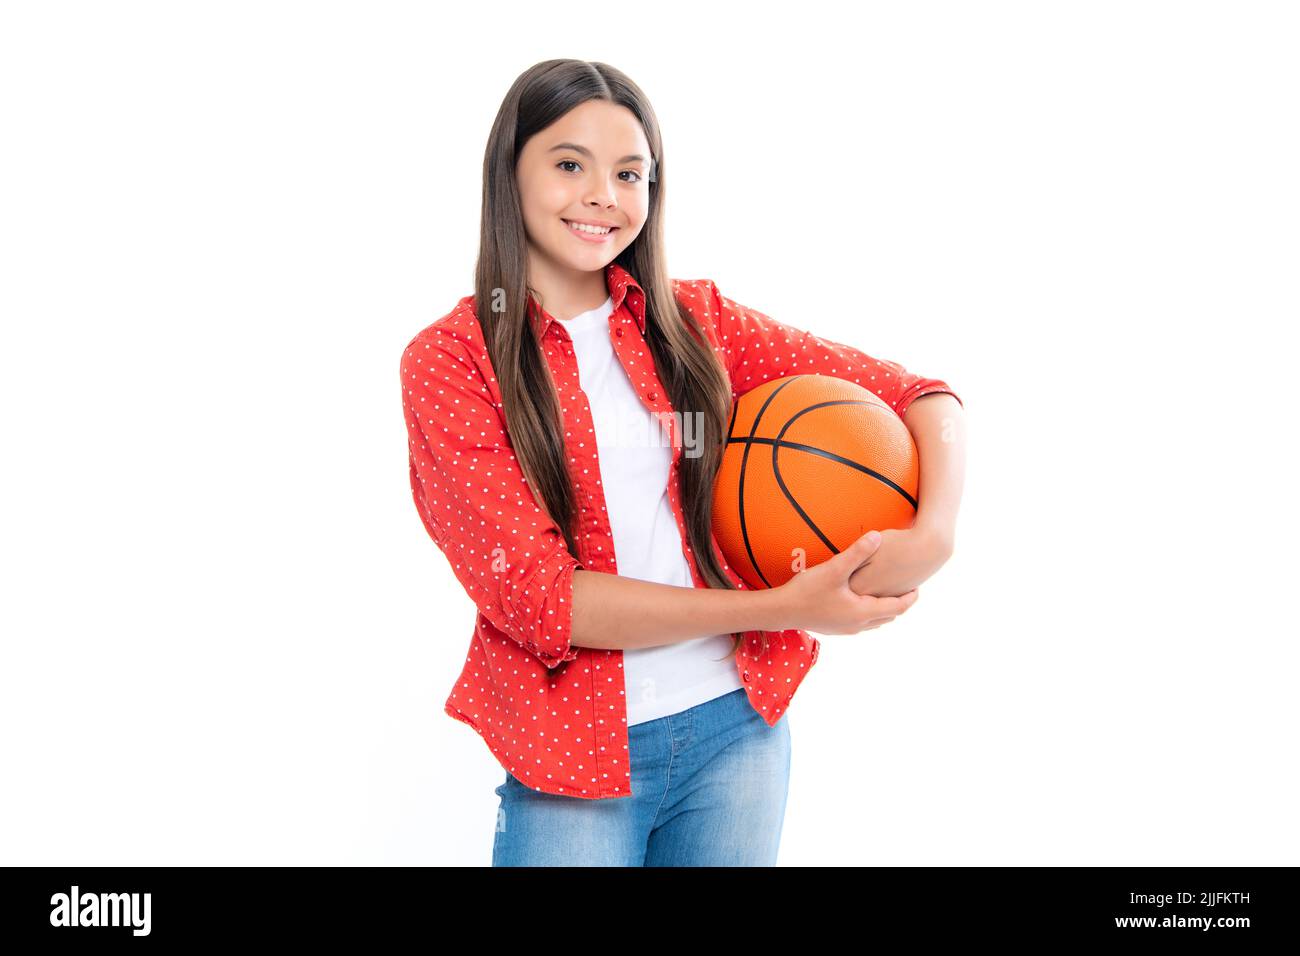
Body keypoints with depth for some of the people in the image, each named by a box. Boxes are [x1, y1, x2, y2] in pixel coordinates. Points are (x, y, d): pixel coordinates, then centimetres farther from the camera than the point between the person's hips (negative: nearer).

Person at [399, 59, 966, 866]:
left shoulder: (695, 322, 3)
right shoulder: (449, 363, -5)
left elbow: (913, 393, 3)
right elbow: (531, 592, -13)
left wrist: (935, 534, -19)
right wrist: (781, 608, -19)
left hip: (738, 729, 3)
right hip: (572, 761, -3)